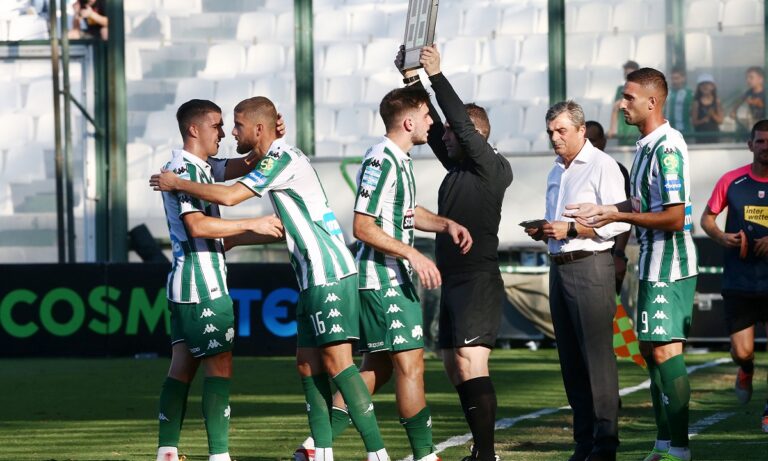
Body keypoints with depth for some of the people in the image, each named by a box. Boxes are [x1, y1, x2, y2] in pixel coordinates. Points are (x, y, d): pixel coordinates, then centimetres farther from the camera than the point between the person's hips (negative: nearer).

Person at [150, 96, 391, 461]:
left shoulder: (282, 158, -12)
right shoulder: (278, 159, 18)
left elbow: (228, 196, -20)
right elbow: (288, 228, 29)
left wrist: (176, 184, -7)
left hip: (329, 275, -10)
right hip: (314, 277, 10)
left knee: (337, 361, -13)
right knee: (308, 363, 8)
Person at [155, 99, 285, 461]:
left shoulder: (197, 167, 18)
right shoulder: (185, 168, -13)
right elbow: (197, 225, -24)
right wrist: (253, 225, -22)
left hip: (185, 284, 10)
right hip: (203, 286, -10)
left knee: (182, 367, 8)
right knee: (220, 368, -9)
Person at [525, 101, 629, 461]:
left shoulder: (602, 166, -6)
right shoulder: (556, 172, 20)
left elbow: (618, 222, -14)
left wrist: (569, 229, -16)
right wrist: (542, 232, 9)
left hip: (590, 266, -8)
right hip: (559, 266, 8)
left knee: (597, 354, -10)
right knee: (570, 359, 7)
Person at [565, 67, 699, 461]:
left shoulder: (667, 147, -18)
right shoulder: (645, 145, 13)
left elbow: (674, 217, -22)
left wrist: (617, 216, -16)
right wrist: (600, 211, 17)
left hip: (670, 266, -10)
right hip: (652, 265, 10)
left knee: (665, 351, -11)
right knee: (650, 349, 13)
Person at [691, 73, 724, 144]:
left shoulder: (717, 102, 2)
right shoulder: (697, 103, -2)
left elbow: (720, 120, 1)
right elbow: (694, 121, -3)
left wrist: (713, 115, -18)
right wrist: (703, 120, -21)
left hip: (714, 135, 2)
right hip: (701, 136, -2)